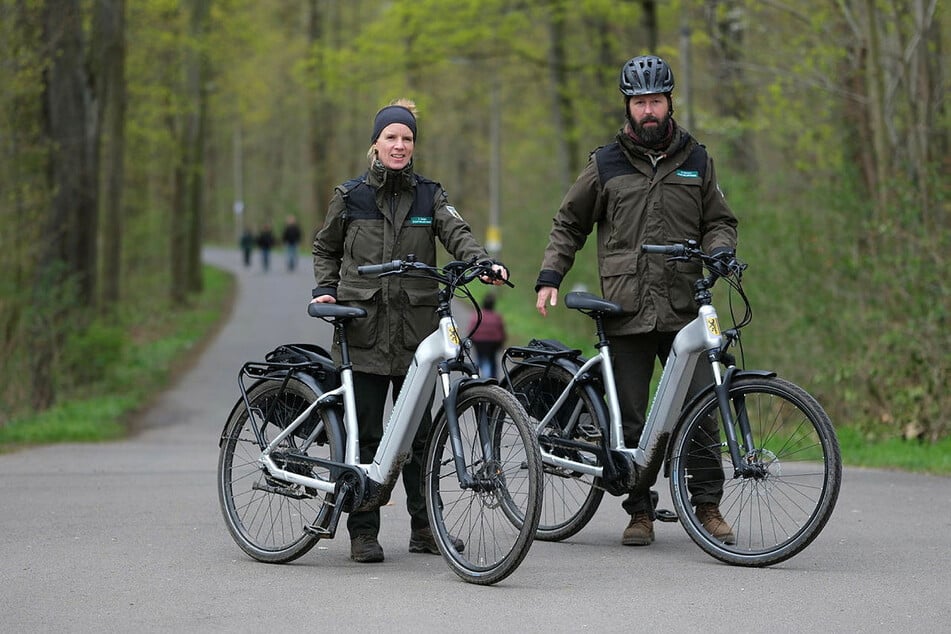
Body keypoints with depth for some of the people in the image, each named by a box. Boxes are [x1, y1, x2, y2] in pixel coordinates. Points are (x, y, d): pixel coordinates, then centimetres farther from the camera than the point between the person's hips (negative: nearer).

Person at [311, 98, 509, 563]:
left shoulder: (428, 195, 8)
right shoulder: (351, 195, 7)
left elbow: (457, 234, -7)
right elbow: (325, 248, 19)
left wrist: (483, 263, -26)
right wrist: (325, 289, 3)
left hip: (415, 329, 1)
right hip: (363, 326, -1)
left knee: (418, 432, 3)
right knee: (365, 433, -1)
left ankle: (424, 528, 12)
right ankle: (363, 533, 4)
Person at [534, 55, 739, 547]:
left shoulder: (695, 161, 11)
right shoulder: (606, 165, 8)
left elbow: (719, 220, 19)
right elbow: (569, 225, 16)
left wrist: (720, 251, -2)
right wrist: (549, 277, 6)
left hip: (683, 308, 0)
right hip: (625, 311, 0)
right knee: (629, 419, 1)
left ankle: (708, 505, 4)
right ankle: (640, 512, 10)